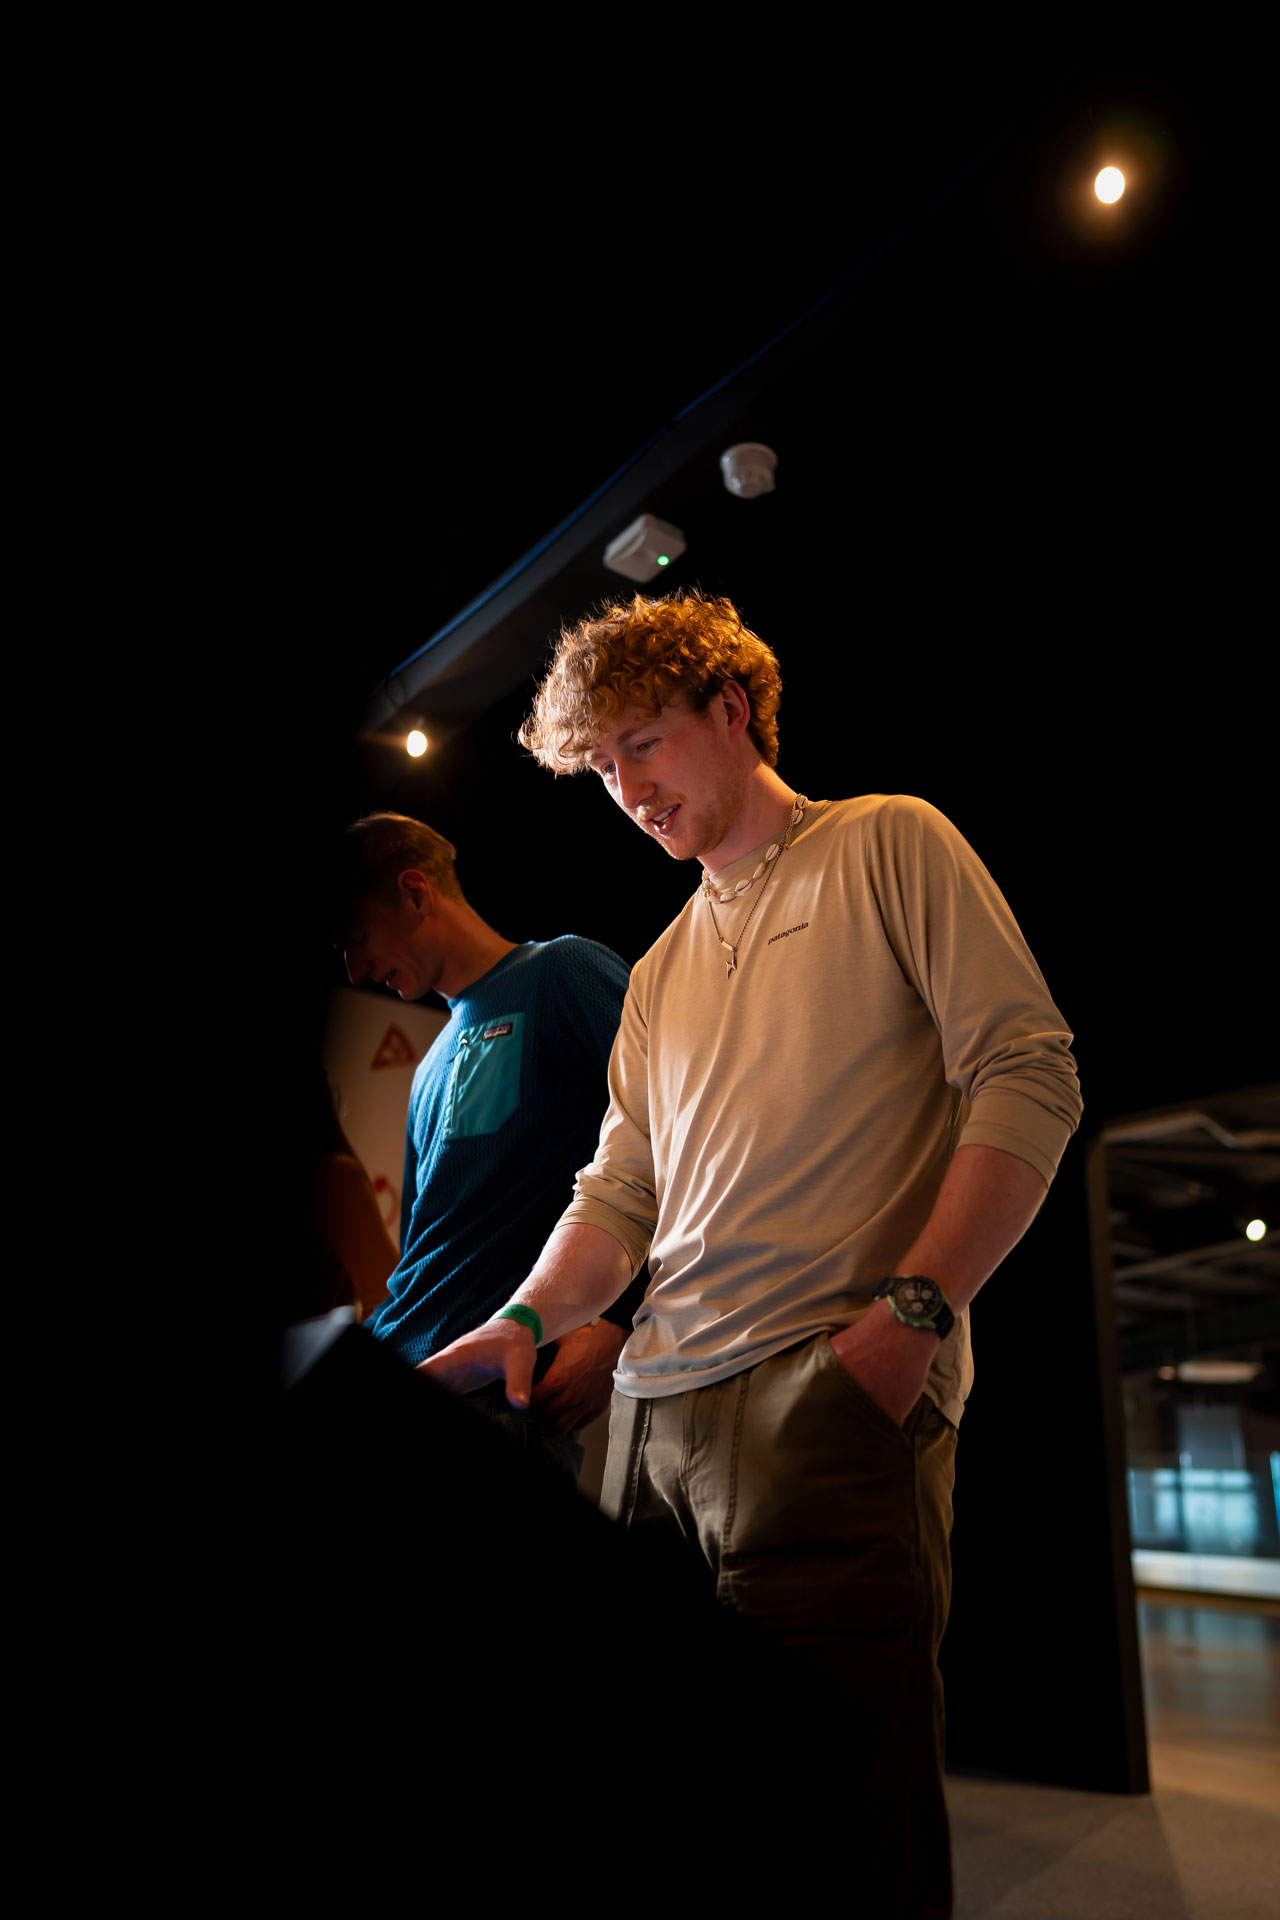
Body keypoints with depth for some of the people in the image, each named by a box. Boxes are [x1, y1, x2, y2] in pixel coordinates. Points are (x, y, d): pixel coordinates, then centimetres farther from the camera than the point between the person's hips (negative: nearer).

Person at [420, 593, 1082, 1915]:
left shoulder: (888, 845, 5)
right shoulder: (659, 970, 24)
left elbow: (1029, 1077, -5)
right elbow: (621, 1187, 18)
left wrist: (913, 1308, -15)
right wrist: (527, 1321, -1)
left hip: (833, 1391, -6)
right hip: (657, 1405, 7)